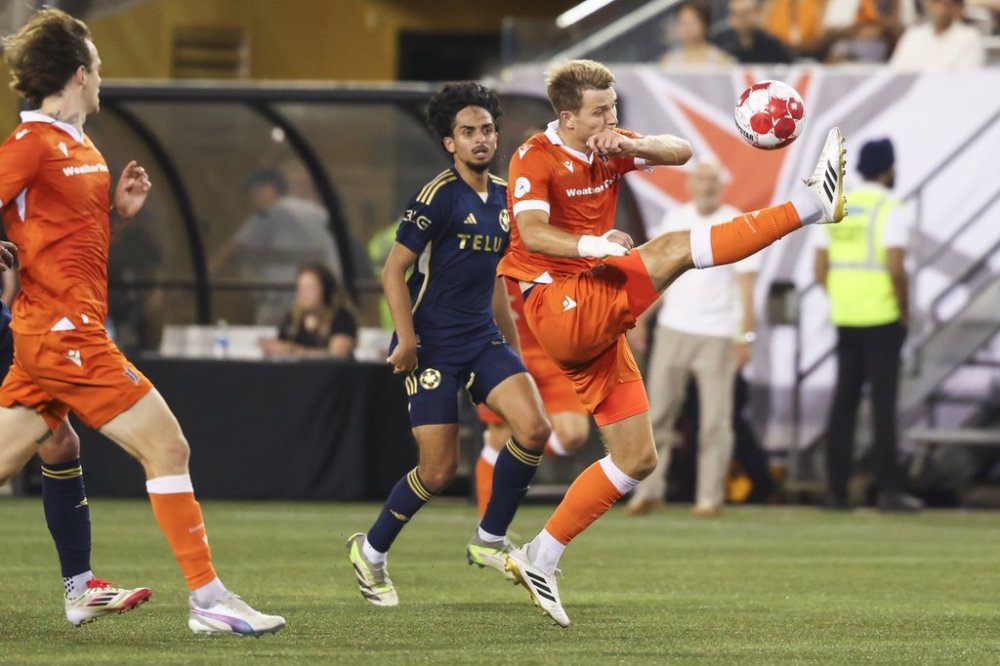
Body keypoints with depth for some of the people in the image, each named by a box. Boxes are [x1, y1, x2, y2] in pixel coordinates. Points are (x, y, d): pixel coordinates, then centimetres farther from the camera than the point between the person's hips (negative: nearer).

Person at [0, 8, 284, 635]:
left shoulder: (78, 145, 16)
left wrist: (118, 208, 11)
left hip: (57, 335, 10)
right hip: (66, 332, -10)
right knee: (168, 446, -8)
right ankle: (208, 600, -6)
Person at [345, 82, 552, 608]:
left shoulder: (503, 197, 10)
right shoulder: (439, 196, -11)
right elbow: (393, 271, -11)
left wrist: (512, 344, 23)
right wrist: (406, 338, -20)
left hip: (482, 337, 6)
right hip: (434, 344, -6)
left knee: (534, 428, -16)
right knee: (439, 469, -6)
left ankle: (489, 540, 2)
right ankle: (371, 550, 18)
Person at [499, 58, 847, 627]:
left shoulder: (608, 148, 13)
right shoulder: (535, 159, -9)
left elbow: (680, 152, 2)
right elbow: (532, 233, -26)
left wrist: (629, 146, -17)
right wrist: (590, 245, -44)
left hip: (598, 322, 9)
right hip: (560, 308, -9)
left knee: (638, 459, 9)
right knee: (672, 248, -23)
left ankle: (540, 559, 12)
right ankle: (812, 204, -25)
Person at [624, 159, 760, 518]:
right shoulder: (674, 219, 10)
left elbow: (745, 284, -4)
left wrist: (746, 334, -10)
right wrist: (640, 318, 9)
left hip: (717, 335, -4)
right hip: (673, 328, 4)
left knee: (715, 418, -4)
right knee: (658, 411, 1)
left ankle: (710, 497, 0)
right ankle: (649, 490, 6)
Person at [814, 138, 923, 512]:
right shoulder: (891, 211, -9)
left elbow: (820, 271, 9)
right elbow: (895, 268, -20)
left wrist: (846, 302, 15)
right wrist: (905, 310, -7)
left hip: (845, 322, 5)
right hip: (882, 320, -5)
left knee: (844, 403, 9)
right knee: (883, 402, -3)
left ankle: (836, 490, 8)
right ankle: (888, 490, -5)